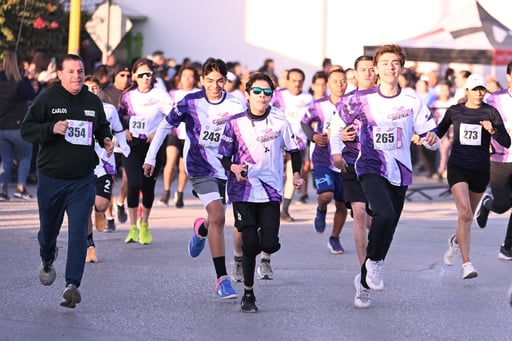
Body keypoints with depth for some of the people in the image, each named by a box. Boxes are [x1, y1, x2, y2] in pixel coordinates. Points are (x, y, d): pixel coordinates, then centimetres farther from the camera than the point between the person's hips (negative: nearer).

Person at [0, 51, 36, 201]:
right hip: (18, 127, -4)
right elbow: (32, 96, -5)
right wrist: (27, 79, -1)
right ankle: (21, 187, 1)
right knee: (25, 157, 13)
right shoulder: (19, 84, -15)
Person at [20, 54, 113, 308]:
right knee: (48, 228, 16)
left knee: (78, 233, -12)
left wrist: (106, 140, 0)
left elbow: (103, 128, 22)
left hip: (83, 180, 1)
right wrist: (51, 129, -22)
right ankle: (47, 261, 50)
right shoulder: (47, 99, -4)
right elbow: (26, 130, -6)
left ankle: (72, 285, -14)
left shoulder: (93, 101, 6)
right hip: (51, 179, -1)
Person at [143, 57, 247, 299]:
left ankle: (201, 230, 53)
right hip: (200, 168, -3)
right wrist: (150, 158, 6)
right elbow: (166, 126, 5)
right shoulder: (190, 102, -6)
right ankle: (222, 279, -16)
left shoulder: (236, 105, -3)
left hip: (226, 169, 3)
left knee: (216, 219, 13)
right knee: (218, 217, -19)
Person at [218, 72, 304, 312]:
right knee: (250, 245, -10)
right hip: (243, 191, -1)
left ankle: (265, 256, 29)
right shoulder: (235, 123, -1)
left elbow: (293, 150, 13)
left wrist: (296, 174, -1)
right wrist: (234, 167, -16)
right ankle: (248, 294, 7)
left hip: (271, 191, 1)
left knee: (270, 244, -11)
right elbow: (223, 156, 5)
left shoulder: (279, 122, 1)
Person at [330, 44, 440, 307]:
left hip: (399, 172, 3)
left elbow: (428, 134, 3)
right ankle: (374, 261, -6)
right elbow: (339, 124, 9)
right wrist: (336, 152, -5)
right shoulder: (364, 100, -2)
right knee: (384, 214, -29)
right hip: (371, 168, -3)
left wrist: (432, 138, -20)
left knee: (388, 230, 6)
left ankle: (364, 281, 23)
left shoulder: (412, 100, 2)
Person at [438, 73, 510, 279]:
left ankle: (455, 241, 48)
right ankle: (467, 264, -18)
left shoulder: (491, 112, -3)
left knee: (467, 215, 15)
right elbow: (440, 131, 20)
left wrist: (493, 131, -25)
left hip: (480, 170, 1)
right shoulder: (454, 111, 1)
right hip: (458, 168, -1)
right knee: (465, 214, -19)